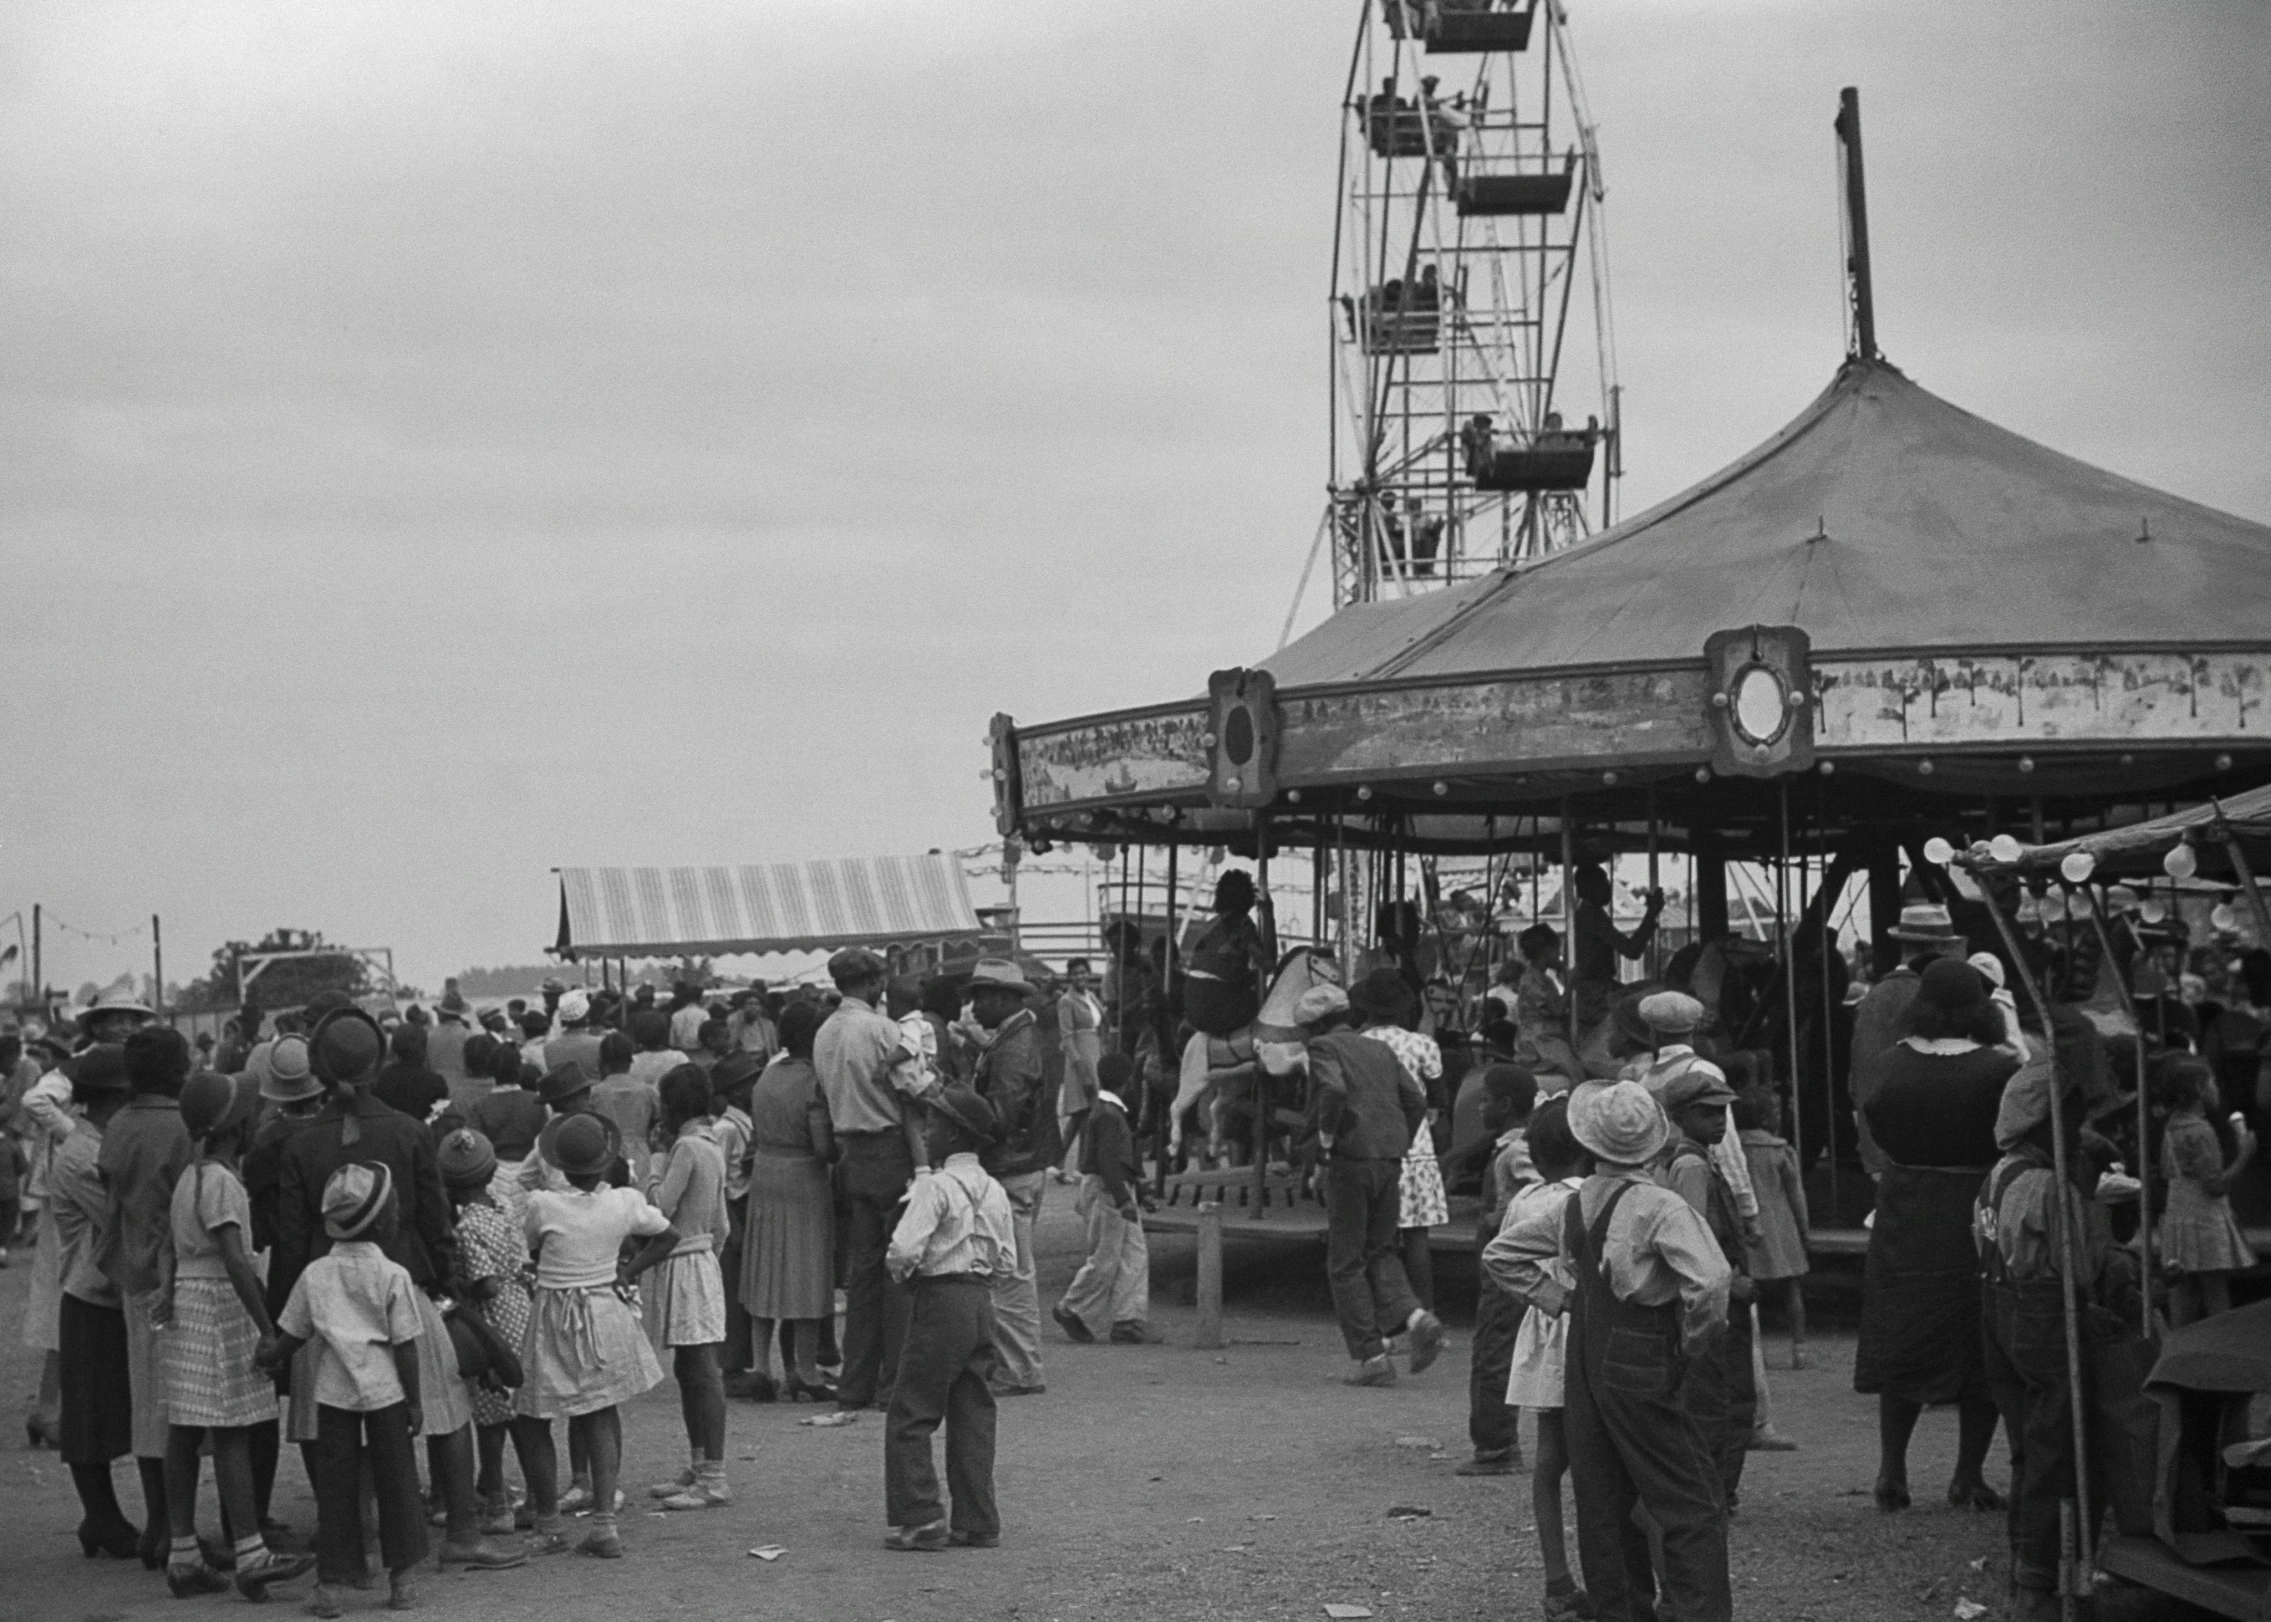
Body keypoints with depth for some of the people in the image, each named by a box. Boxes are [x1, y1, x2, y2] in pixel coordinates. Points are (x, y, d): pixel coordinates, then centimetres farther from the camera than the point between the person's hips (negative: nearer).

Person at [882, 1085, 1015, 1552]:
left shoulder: (935, 1186, -13)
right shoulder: (993, 1190, 10)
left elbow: (905, 1249, -21)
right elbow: (1006, 1256, 14)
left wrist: (898, 1269, -1)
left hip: (941, 1302, -7)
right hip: (982, 1301, 8)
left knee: (911, 1415, 0)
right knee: (974, 1417, 10)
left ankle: (919, 1518, -6)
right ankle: (977, 1522, 11)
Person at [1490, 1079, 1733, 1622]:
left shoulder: (1573, 1206, 4)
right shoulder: (1660, 1208, -16)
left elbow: (1501, 1254, 15)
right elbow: (1709, 1281, -27)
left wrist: (1558, 1298, 11)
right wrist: (1693, 1343, -10)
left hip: (1581, 1361, 6)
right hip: (1642, 1366, -6)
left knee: (1603, 1505, 13)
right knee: (1692, 1503, -2)